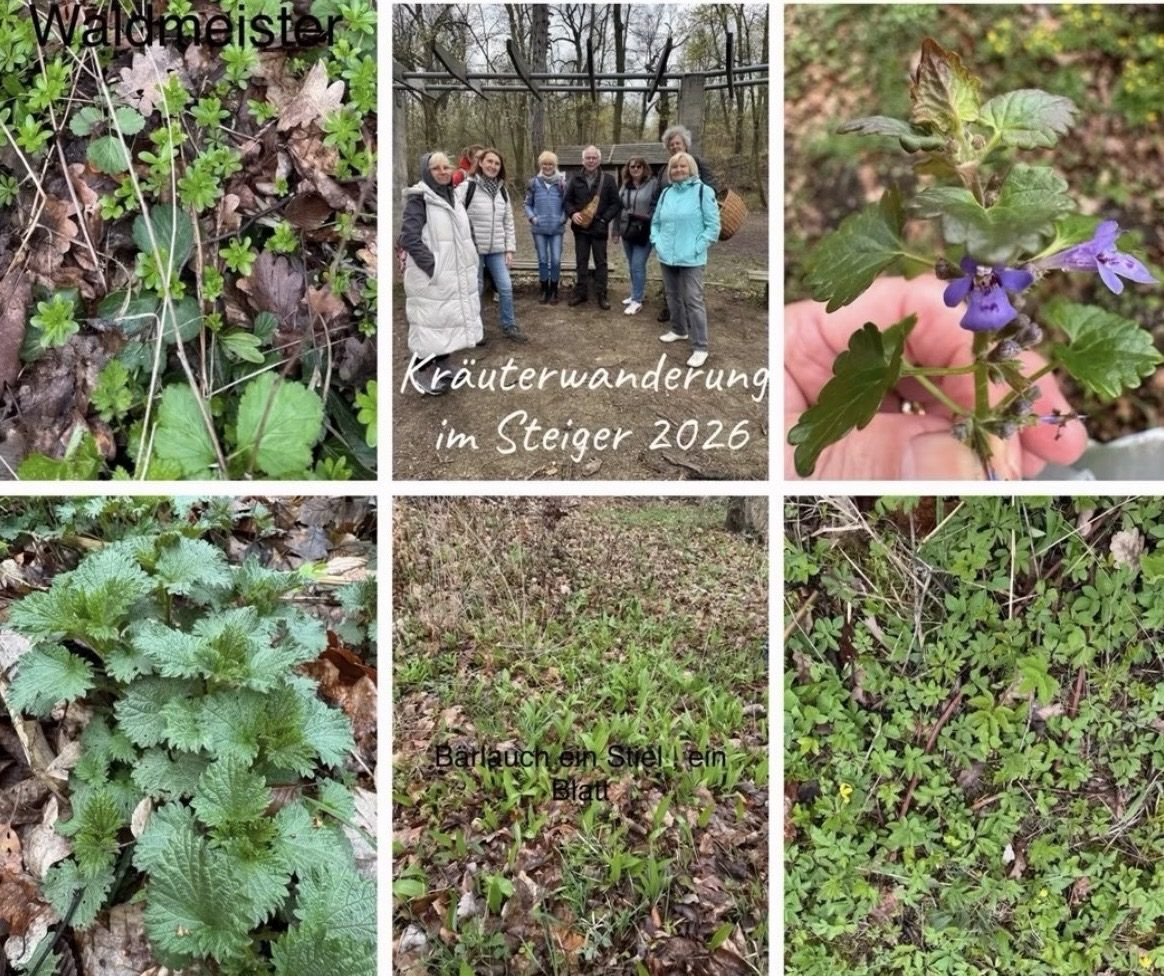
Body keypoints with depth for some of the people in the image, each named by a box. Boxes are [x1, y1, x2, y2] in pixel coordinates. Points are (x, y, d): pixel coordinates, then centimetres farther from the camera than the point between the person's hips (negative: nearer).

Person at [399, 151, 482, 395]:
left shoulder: (452, 197, 13)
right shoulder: (418, 199, -12)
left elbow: (466, 233, 23)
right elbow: (409, 237, -20)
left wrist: (469, 262, 11)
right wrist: (432, 267, -24)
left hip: (455, 277, 8)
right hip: (430, 279, -8)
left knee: (449, 323, 14)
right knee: (430, 325, -3)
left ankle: (441, 369, 27)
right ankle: (421, 372, 8)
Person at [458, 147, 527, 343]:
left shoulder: (502, 190, 11)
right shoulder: (467, 187, -7)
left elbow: (508, 222, 13)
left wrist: (510, 248, 7)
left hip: (497, 249, 5)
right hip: (473, 248, -4)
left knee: (506, 287, 3)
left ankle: (509, 326, 16)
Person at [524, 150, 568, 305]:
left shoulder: (562, 182, 0)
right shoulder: (534, 182, 0)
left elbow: (567, 203, 7)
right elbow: (527, 204, 8)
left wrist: (564, 217, -7)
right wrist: (532, 217, -6)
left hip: (557, 228, 0)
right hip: (539, 228, 0)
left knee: (556, 260, -1)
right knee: (543, 260, 7)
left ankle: (554, 291, 13)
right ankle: (544, 290, 18)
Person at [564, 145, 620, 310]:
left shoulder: (608, 179, -1)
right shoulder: (575, 179, 6)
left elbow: (615, 203, -1)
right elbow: (568, 200, 9)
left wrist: (605, 219, -14)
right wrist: (572, 213, -11)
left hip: (599, 228, -2)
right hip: (580, 227, 2)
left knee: (600, 262, 3)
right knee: (581, 261, 10)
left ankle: (602, 295, 8)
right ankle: (580, 292, 19)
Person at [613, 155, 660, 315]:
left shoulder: (653, 184, -5)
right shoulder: (625, 186, 13)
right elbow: (619, 208, 18)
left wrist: (648, 217, -18)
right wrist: (617, 229, 15)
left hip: (644, 232, -6)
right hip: (627, 231, 6)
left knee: (637, 266, -9)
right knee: (632, 266, 14)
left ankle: (637, 300, -3)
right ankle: (637, 293, 28)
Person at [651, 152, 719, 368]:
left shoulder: (702, 191, -7)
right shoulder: (666, 193, 10)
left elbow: (713, 226, -8)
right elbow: (656, 222, 21)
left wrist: (696, 247, -13)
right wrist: (657, 242, 6)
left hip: (691, 259, -6)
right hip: (667, 257, 6)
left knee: (693, 301, -8)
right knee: (672, 296, 18)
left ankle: (700, 348, -5)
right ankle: (679, 330, 39)